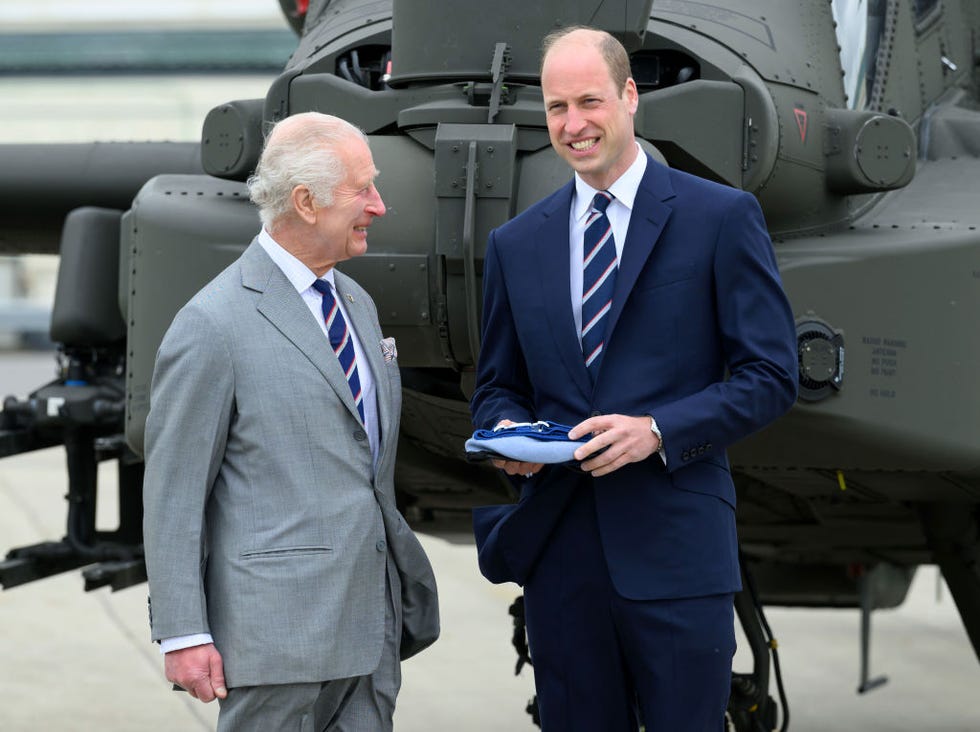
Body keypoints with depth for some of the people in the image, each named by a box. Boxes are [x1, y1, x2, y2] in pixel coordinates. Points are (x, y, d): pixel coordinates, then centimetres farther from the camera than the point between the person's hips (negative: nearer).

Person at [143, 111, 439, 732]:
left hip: (374, 628, 7)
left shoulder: (358, 304, 16)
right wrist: (183, 636, -13)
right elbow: (173, 493, -10)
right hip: (279, 629, -7)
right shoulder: (214, 326, -10)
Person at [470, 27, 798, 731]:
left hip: (675, 548, -4)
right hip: (558, 547, 4)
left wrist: (658, 431, -16)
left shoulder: (723, 217, -1)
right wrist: (506, 430, -4)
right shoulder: (516, 244, 13)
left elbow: (771, 375, -4)